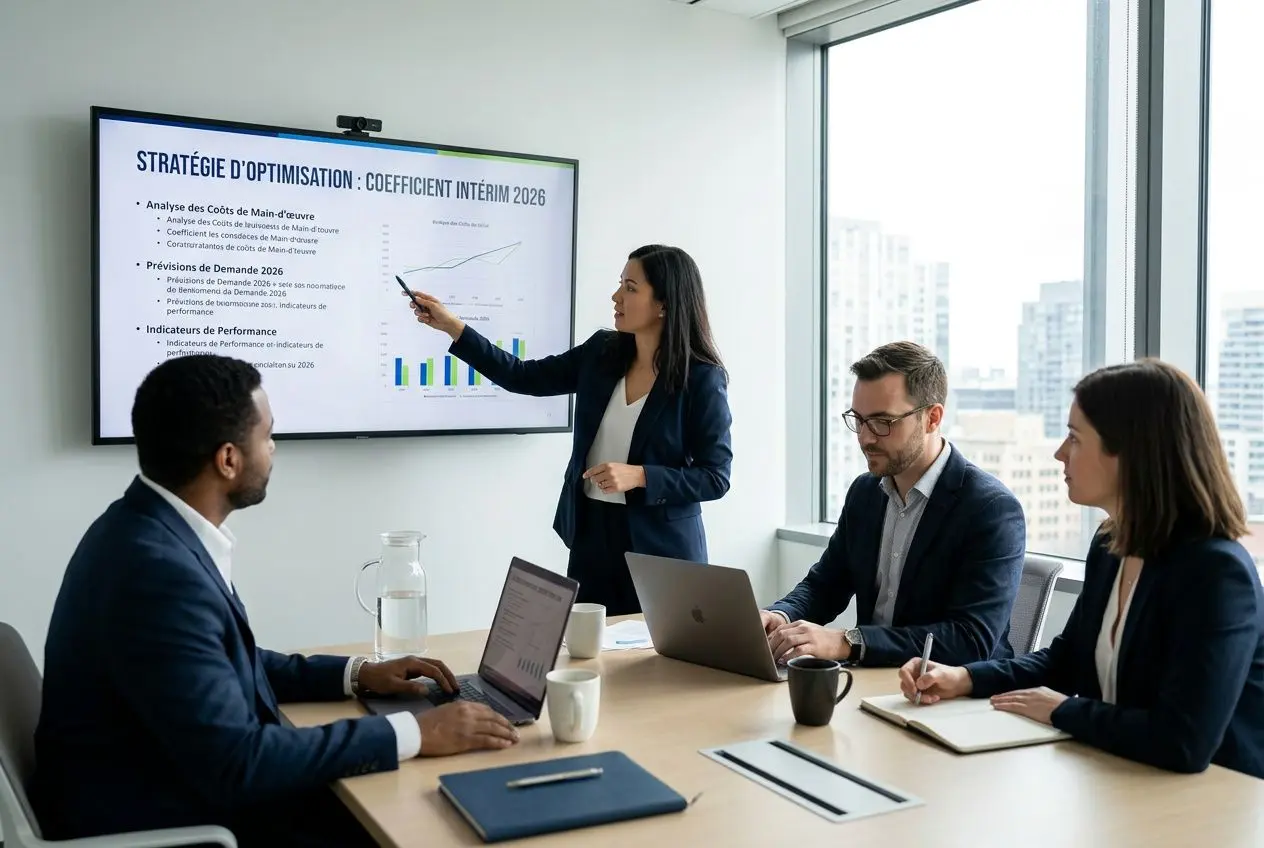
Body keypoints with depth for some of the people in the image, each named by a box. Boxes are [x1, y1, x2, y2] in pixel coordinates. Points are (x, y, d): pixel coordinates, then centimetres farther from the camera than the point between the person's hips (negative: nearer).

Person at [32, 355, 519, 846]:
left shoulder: (156, 530, 2)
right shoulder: (157, 569, -27)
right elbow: (236, 763, -27)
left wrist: (358, 674, 8)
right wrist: (413, 734, -21)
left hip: (198, 788, 8)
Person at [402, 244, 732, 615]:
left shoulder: (702, 379, -12)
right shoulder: (601, 352, 3)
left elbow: (715, 477, -11)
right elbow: (525, 377, 7)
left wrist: (638, 475, -22)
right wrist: (453, 327, 2)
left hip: (660, 548, -4)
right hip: (593, 534, 5)